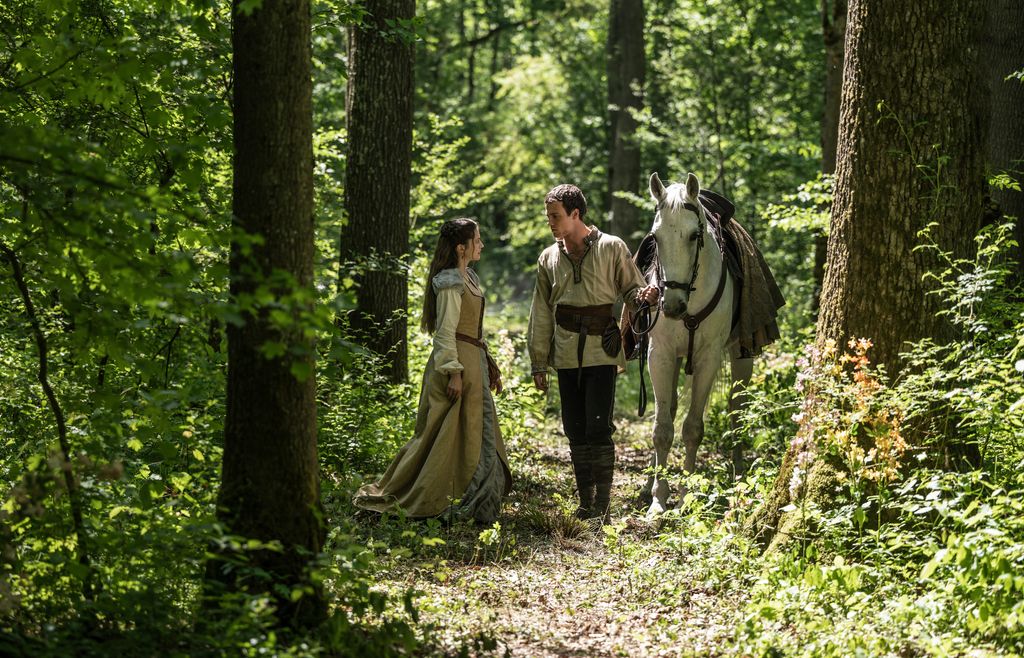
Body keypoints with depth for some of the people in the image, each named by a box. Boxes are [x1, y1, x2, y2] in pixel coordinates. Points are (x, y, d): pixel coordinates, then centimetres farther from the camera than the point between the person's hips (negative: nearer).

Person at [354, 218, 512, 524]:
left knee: (477, 432, 12)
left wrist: (489, 365, 21)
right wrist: (454, 372, -23)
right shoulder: (450, 282, -15)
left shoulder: (468, 277, 15)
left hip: (472, 362, 10)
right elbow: (445, 331, -19)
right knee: (451, 434, -6)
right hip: (455, 362, -10)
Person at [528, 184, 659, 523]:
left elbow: (631, 288, 3)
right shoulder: (549, 259, 8)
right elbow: (541, 315, 12)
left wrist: (645, 295, -22)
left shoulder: (612, 248, -3)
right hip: (566, 355, 4)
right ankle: (585, 503, 16)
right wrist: (539, 364, 10)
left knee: (598, 428, -10)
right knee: (575, 431, 7)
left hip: (601, 352, -4)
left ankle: (602, 507, -5)